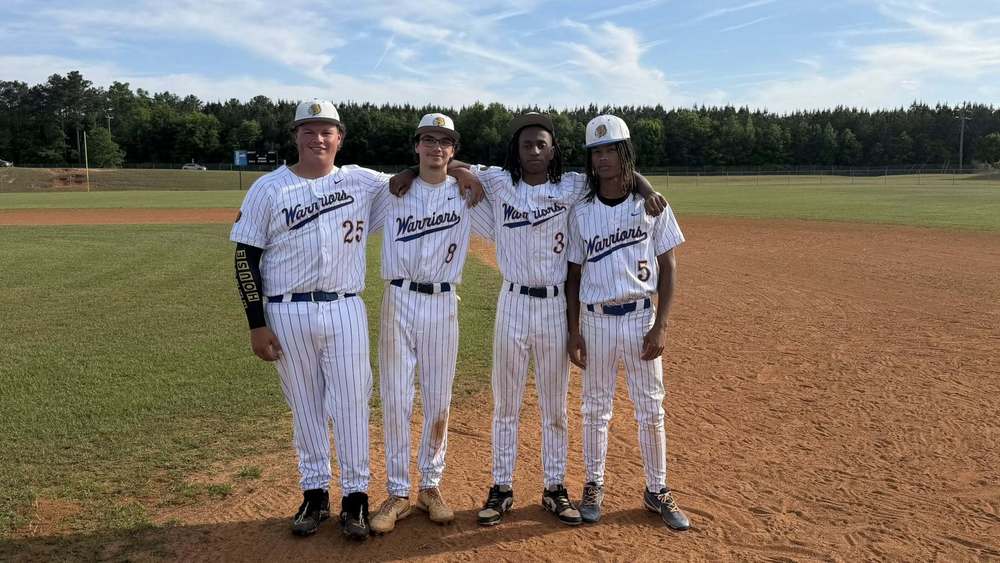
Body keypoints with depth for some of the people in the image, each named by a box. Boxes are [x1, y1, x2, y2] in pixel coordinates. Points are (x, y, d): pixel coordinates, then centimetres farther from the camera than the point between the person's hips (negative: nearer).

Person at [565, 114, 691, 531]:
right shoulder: (581, 212, 1)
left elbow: (667, 266, 0)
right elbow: (574, 274, 5)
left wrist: (661, 325, -7)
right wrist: (573, 332, 0)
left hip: (640, 318, -1)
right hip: (596, 320, 1)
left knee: (650, 410, 8)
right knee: (595, 408, 11)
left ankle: (657, 491, 25)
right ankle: (594, 486, 28)